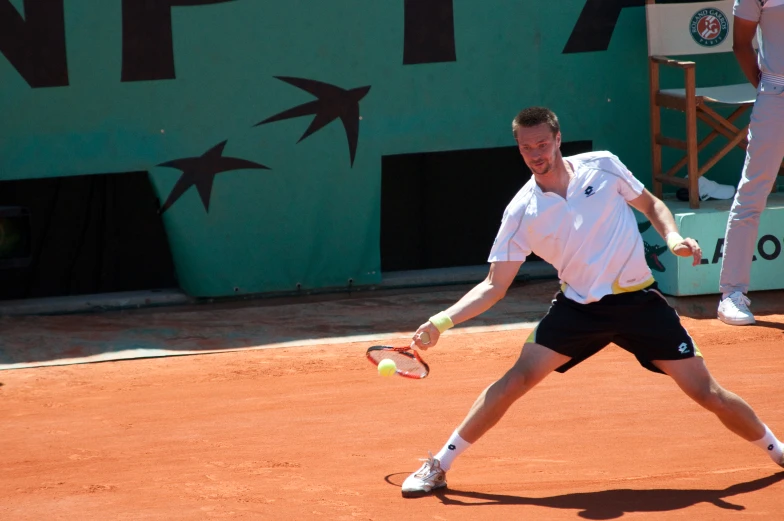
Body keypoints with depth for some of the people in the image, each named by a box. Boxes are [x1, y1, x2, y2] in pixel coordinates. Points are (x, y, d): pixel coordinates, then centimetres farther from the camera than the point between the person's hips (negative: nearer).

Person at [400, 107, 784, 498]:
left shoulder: (602, 167, -7)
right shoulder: (521, 212, -7)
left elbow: (650, 205, 9)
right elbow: (494, 285, -4)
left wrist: (673, 237, -12)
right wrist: (443, 321, -15)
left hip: (639, 301, 0)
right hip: (578, 306, 0)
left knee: (707, 394, -3)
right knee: (517, 380, -14)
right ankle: (438, 467, -4)